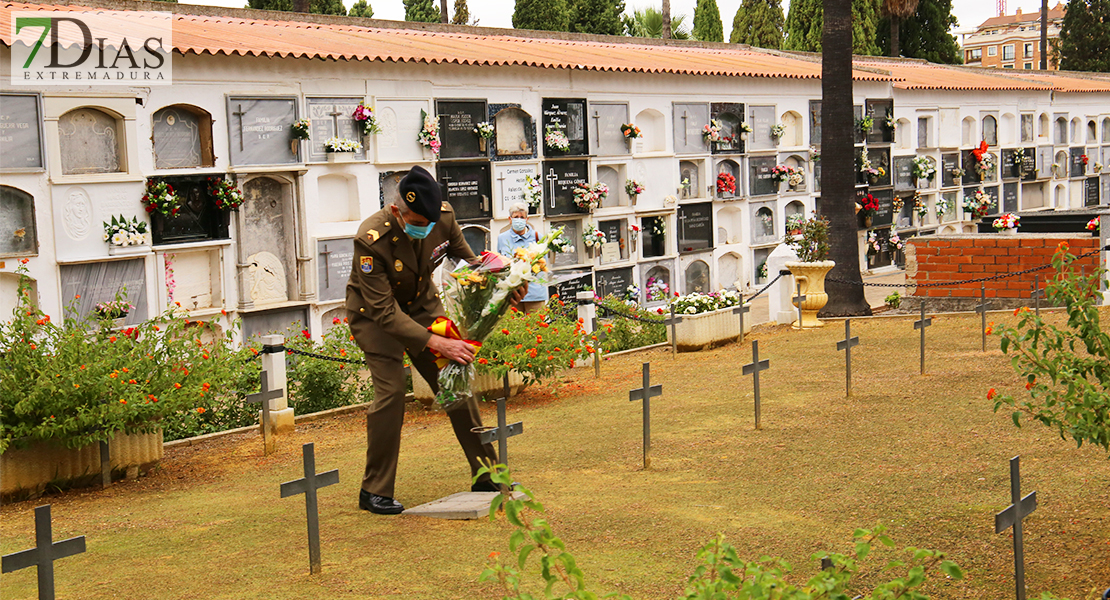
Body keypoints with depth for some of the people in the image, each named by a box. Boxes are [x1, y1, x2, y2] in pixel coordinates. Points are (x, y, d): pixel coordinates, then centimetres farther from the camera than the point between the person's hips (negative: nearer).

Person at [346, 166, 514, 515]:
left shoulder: (443, 216, -20)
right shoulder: (371, 239, -34)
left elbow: (467, 259, -1)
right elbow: (384, 312, -33)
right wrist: (436, 343, -40)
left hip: (422, 305, 5)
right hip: (375, 314, -5)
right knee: (391, 391, -18)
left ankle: (486, 477, 12)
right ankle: (374, 492, -4)